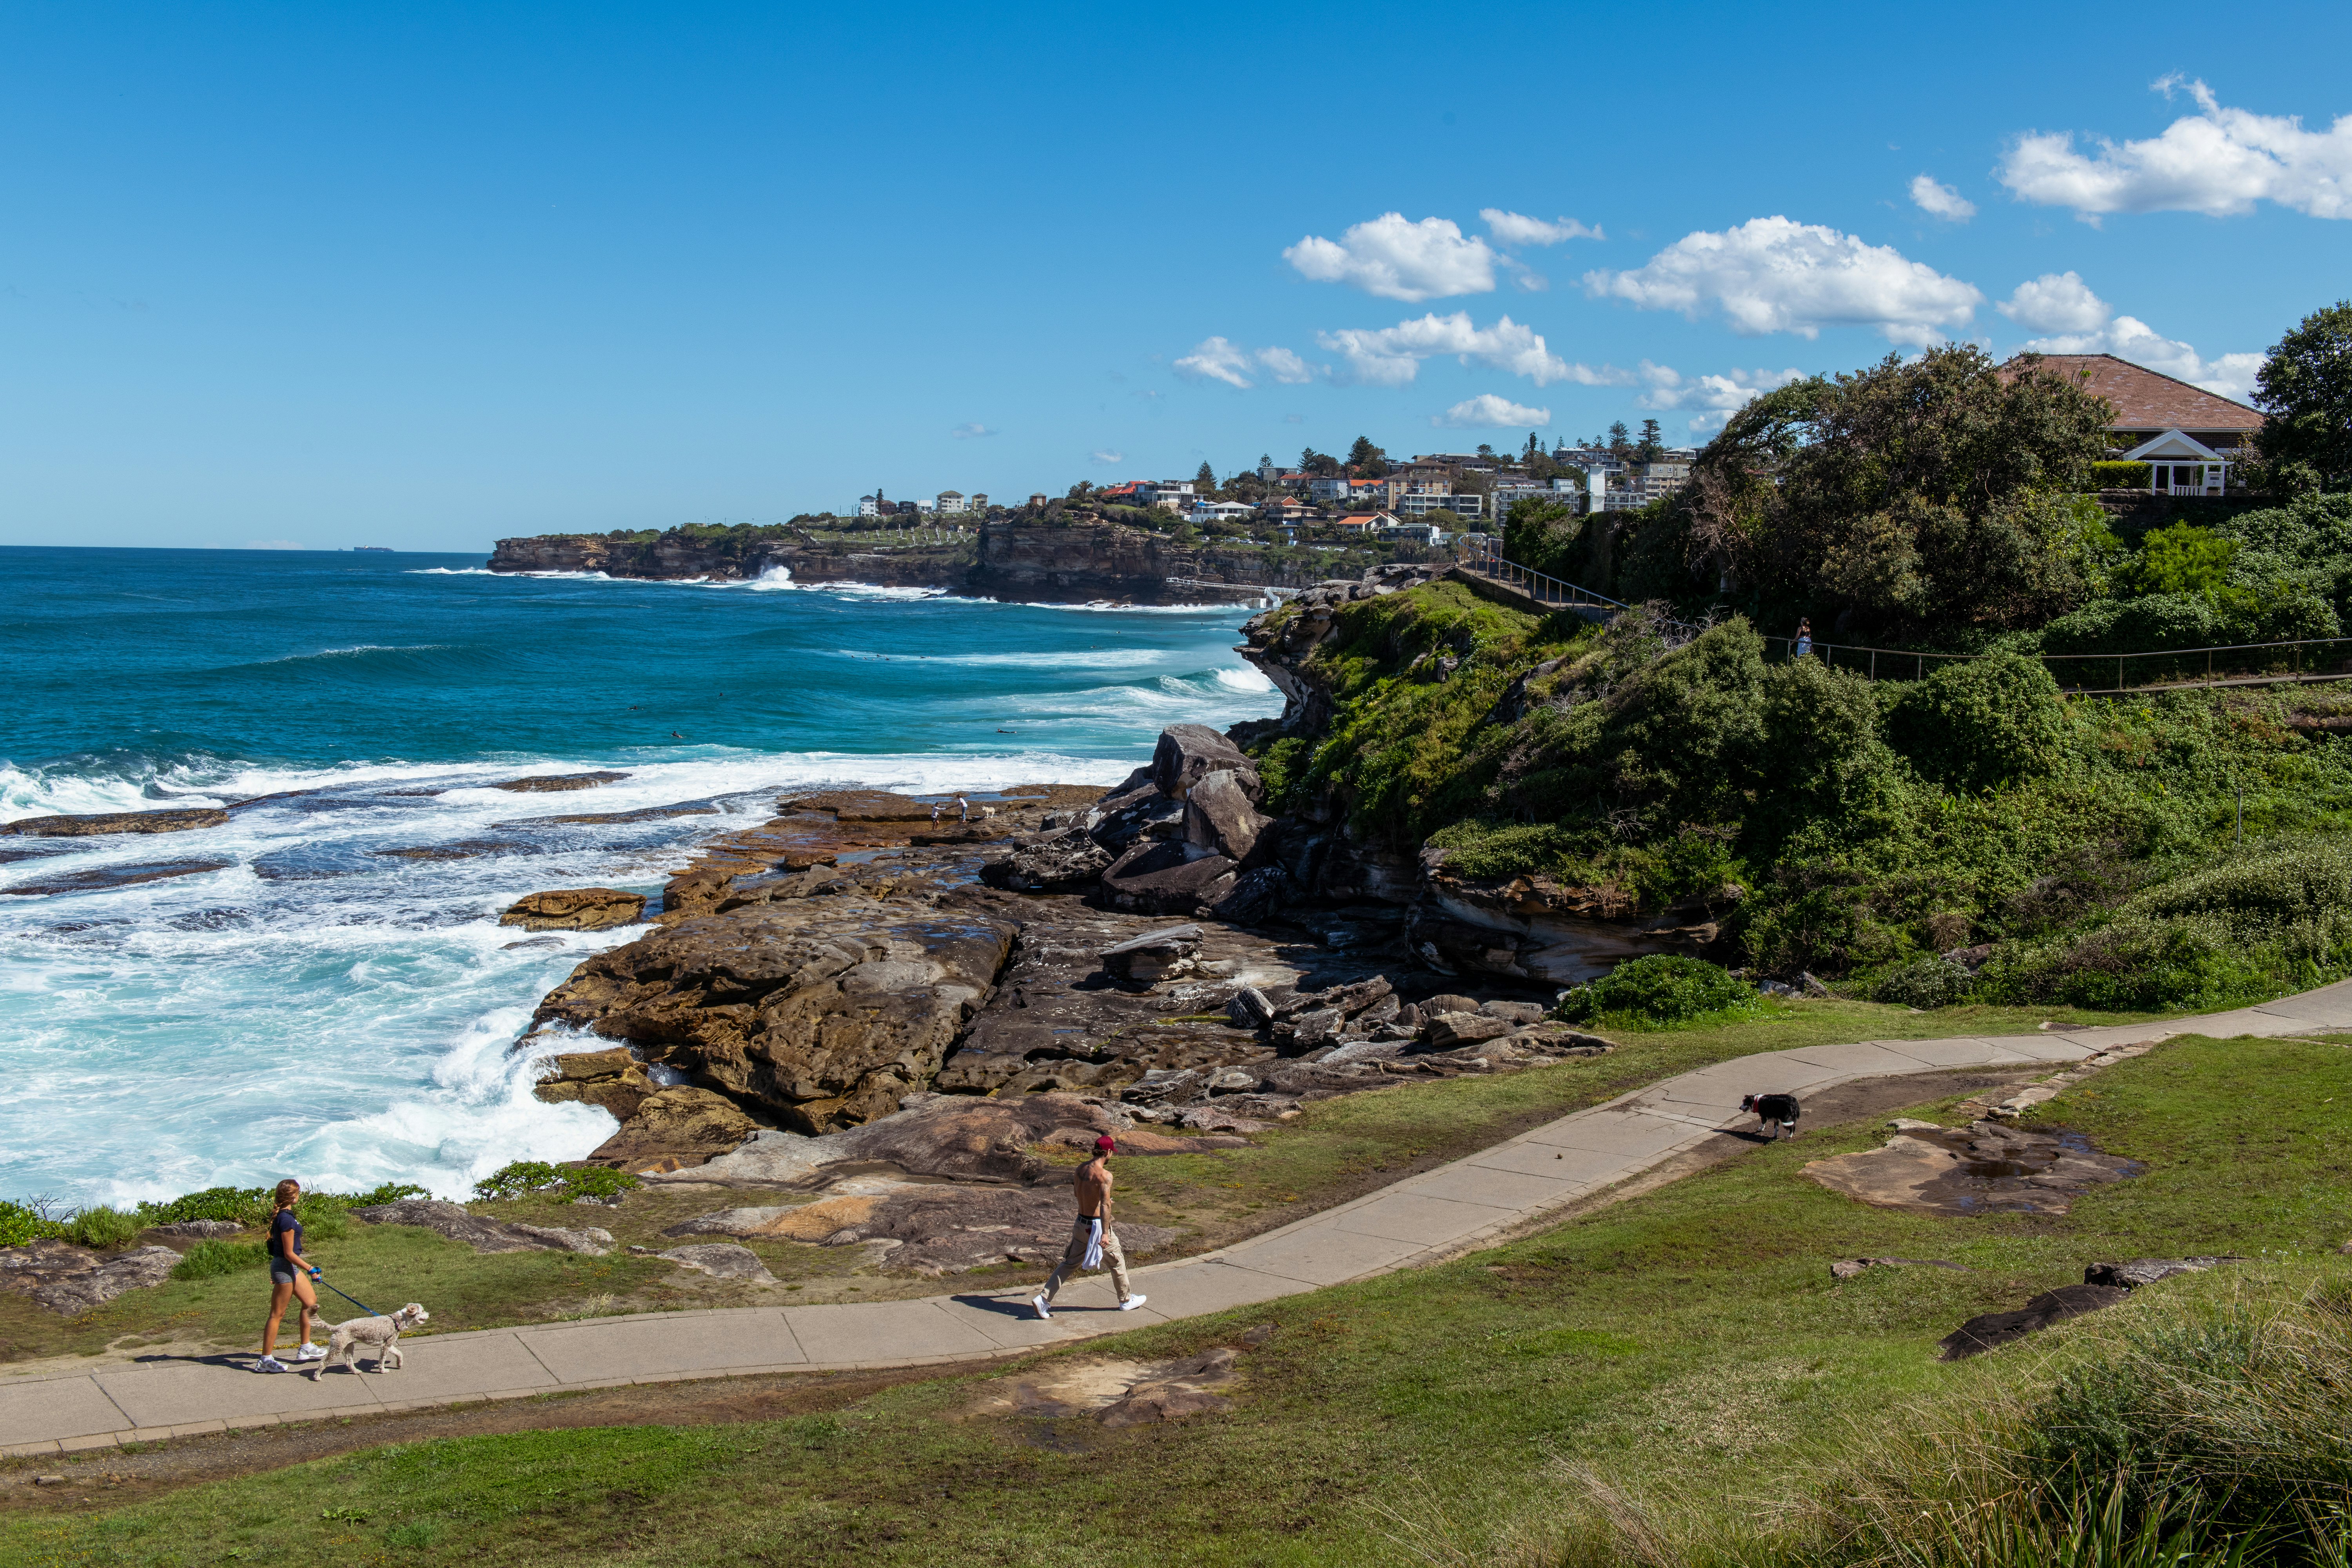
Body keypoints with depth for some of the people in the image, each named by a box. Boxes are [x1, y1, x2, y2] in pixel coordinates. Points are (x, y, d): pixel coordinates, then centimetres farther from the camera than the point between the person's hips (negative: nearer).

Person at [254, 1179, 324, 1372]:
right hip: (284, 1267, -10)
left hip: (291, 1267, 10)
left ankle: (306, 1348, 24)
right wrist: (310, 1269, -13)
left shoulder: (281, 1215, 7)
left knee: (311, 1301, 17)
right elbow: (289, 1253, -21)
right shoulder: (286, 1219, -23)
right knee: (277, 1314, -3)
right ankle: (266, 1360, 4)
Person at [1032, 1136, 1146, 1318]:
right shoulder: (1104, 1175, -20)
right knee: (1118, 1262, 14)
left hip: (1081, 1224, 7)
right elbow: (1105, 1204, -31)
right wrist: (1105, 1233, -37)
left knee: (1070, 1263, 14)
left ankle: (1043, 1299, 4)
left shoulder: (1081, 1169, 3)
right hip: (1096, 1225, -7)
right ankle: (1126, 1301, 28)